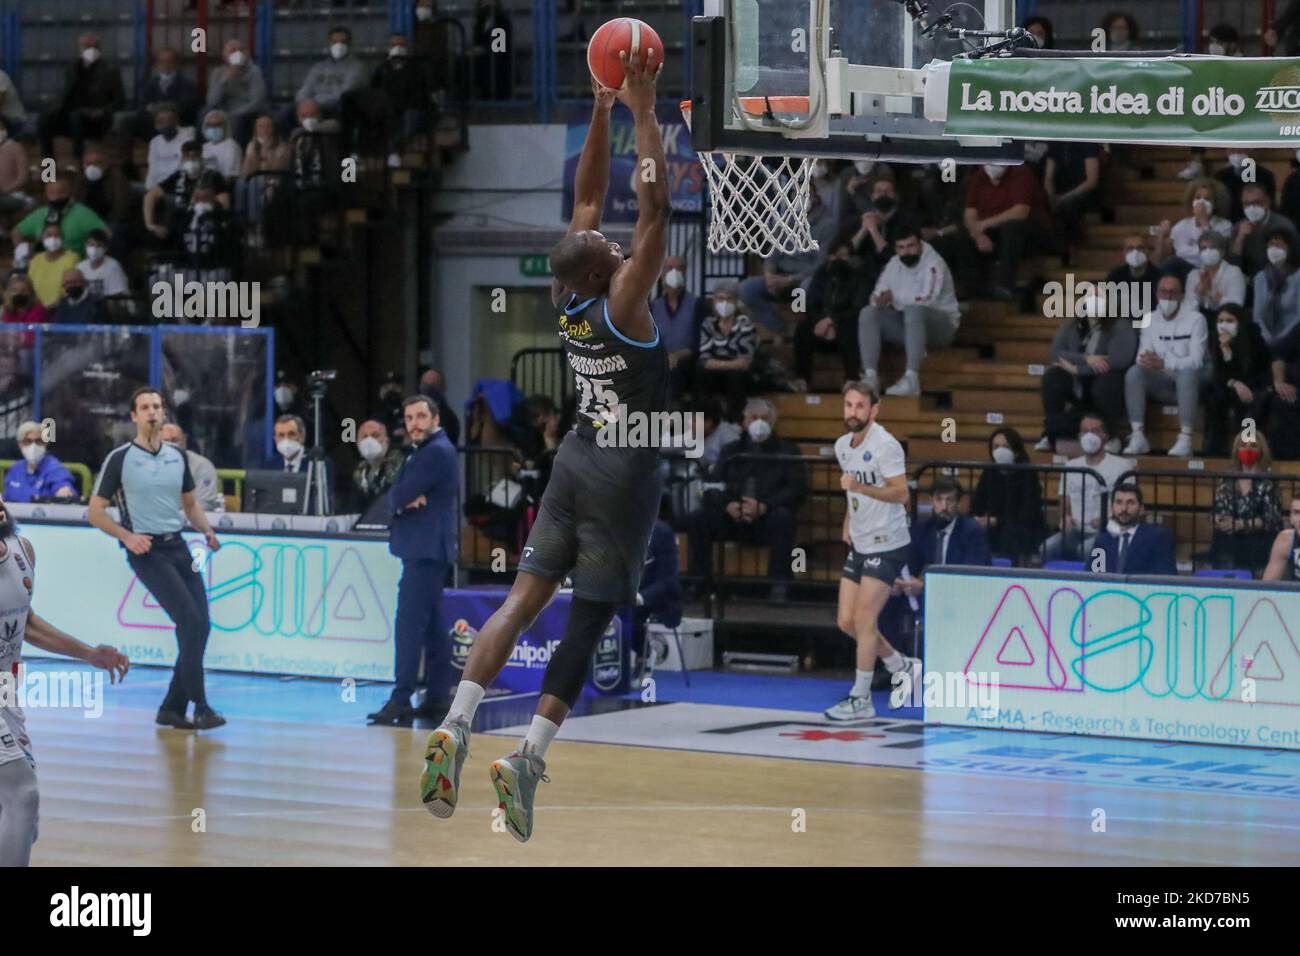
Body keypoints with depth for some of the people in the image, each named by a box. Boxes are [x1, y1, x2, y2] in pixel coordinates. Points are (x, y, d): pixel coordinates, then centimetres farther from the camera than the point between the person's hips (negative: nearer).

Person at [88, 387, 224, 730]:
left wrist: (207, 531, 3)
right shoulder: (120, 458, -5)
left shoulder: (177, 456, 11)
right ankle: (200, 707, -14)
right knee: (190, 621, -18)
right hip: (147, 551, -6)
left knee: (200, 626, 0)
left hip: (178, 547, 6)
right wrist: (126, 536, -17)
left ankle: (172, 708, 11)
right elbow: (96, 511, -3)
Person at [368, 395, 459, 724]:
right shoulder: (423, 452, 20)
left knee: (409, 624, -14)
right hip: (424, 549, 11)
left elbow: (400, 496, -18)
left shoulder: (436, 452, -12)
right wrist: (406, 500, -10)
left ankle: (401, 700, -18)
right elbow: (394, 499, 10)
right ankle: (436, 699, 14)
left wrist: (404, 499, 3)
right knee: (430, 624, 11)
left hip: (426, 550, -11)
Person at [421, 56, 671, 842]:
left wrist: (602, 109, 7)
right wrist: (643, 111, -21)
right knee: (588, 618, -4)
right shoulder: (622, 302, -18)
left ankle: (456, 731, -11)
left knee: (525, 596, 3)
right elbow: (656, 208, -24)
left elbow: (588, 198, 10)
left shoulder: (568, 300, -1)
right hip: (625, 473, -6)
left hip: (577, 459, 6)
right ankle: (530, 759, -12)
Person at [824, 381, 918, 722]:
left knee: (864, 620, -10)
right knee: (846, 621, 6)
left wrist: (861, 487, -33)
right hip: (859, 544, 8)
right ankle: (904, 667, 24)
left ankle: (861, 699, -2)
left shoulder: (885, 445, -15)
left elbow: (901, 493, -22)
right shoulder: (842, 446, 10)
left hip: (887, 544, -8)